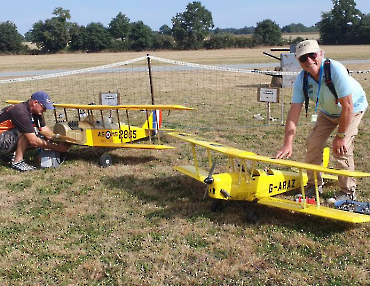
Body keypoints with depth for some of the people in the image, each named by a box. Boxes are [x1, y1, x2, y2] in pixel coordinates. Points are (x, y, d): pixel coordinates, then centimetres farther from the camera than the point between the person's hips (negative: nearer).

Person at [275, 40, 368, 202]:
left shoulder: (336, 69, -36)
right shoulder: (301, 80, -21)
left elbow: (347, 105, -33)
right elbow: (294, 112, -24)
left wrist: (341, 136, -26)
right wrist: (288, 144, -31)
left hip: (353, 108, -5)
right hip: (327, 111, 5)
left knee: (341, 149, -16)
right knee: (313, 144, -3)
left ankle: (348, 191, 4)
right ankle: (314, 185, 18)